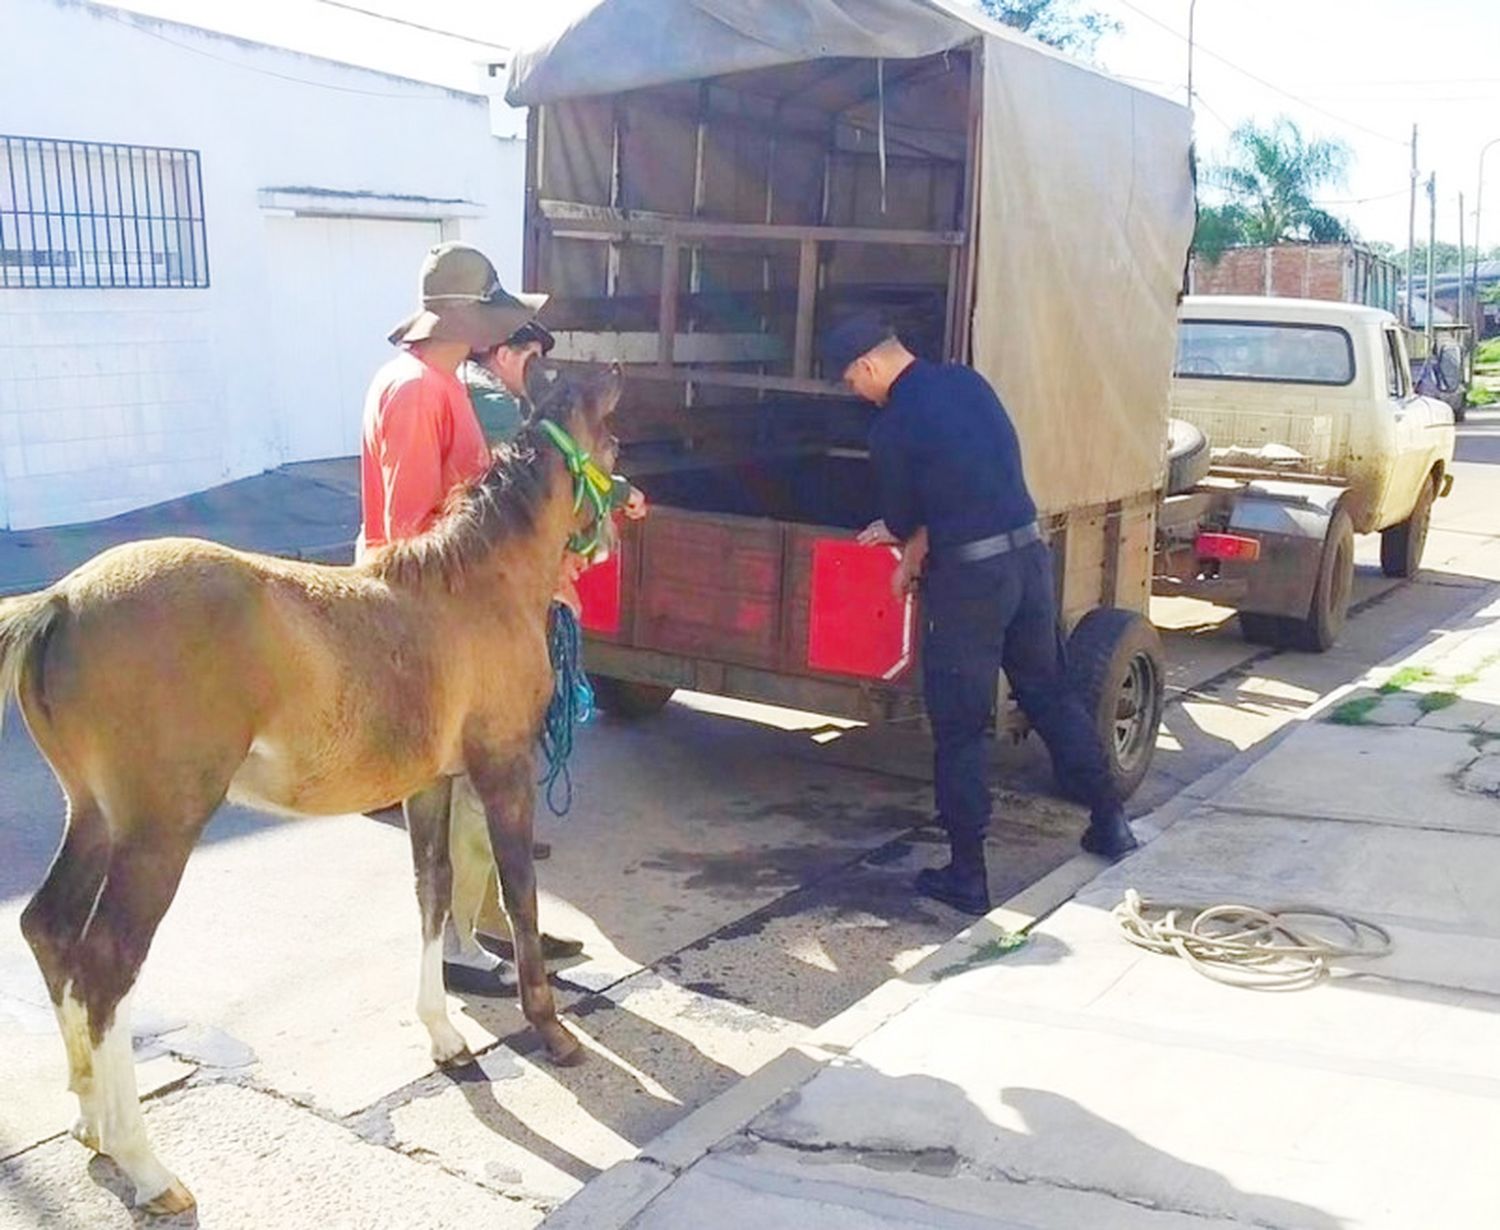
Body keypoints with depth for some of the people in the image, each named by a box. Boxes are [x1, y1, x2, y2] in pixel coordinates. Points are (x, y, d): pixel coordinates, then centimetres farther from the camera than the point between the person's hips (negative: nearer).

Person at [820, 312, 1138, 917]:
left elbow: (903, 519, 2)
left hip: (969, 573, -7)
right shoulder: (967, 380, 10)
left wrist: (912, 547, 26)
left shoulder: (892, 426, -10)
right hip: (1029, 553, 7)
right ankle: (1110, 822, 30)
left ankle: (967, 874, 10)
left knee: (958, 726, 4)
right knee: (1051, 692, 22)